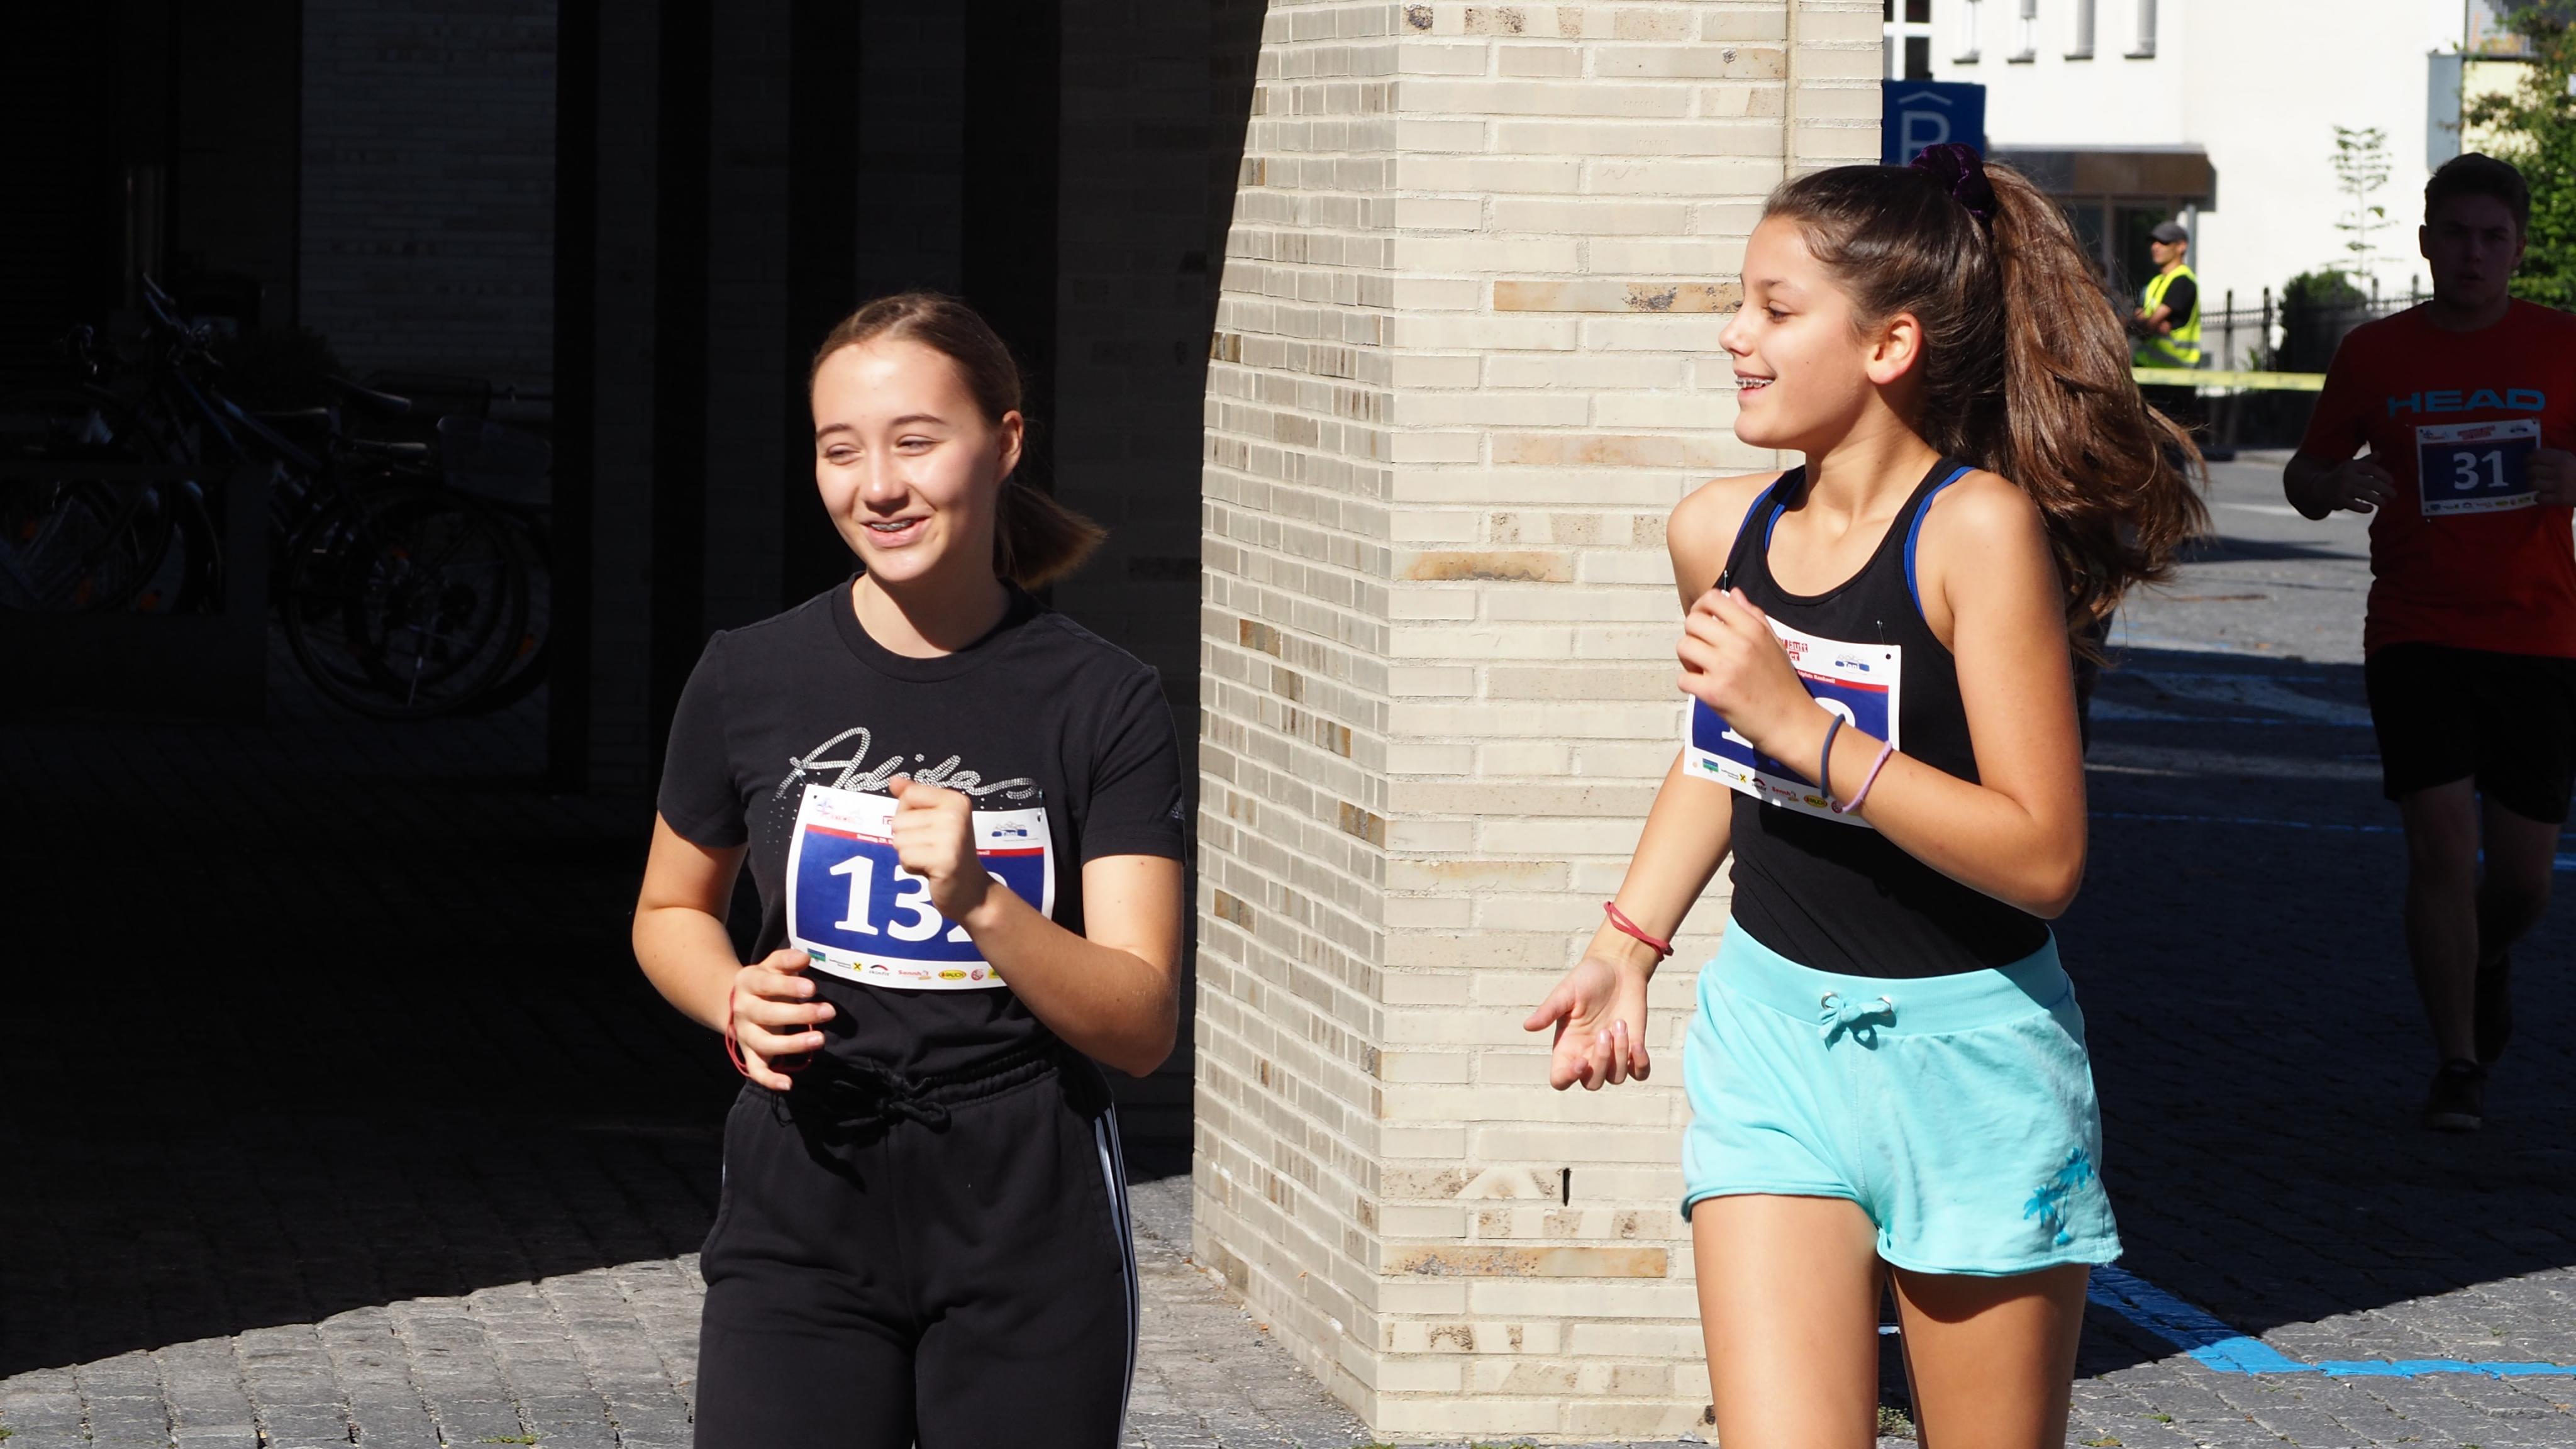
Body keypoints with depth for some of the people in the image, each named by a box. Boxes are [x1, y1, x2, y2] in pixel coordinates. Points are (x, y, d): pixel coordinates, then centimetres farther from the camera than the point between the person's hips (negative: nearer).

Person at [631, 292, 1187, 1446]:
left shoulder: (1102, 703, -4)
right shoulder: (749, 681, 1)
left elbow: (1142, 1027, -9)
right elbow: (669, 912, 17)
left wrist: (979, 900, -26)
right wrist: (735, 1002, -5)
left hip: (1031, 1232, -1)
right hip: (802, 1222, 1)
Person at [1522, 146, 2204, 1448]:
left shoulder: (1979, 528, -17)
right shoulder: (1721, 531, 0)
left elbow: (2041, 855, -21)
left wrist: (1803, 725, -25)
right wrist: (1628, 945, 11)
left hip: (1968, 1057, -4)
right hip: (1771, 1037, 4)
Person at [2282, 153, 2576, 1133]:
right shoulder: (2377, 354, 3)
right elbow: (2304, 476, 10)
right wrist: (2335, 483, -13)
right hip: (2417, 638, -1)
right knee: (2441, 844, -12)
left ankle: (2490, 960, 41)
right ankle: (2457, 1065, -1)